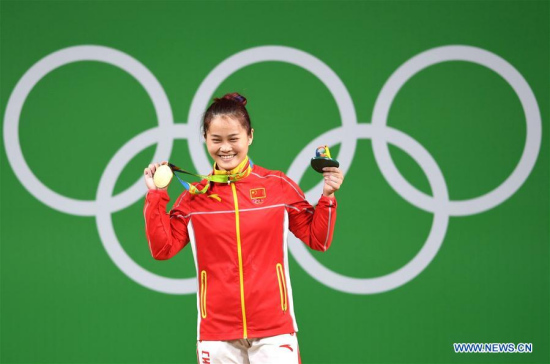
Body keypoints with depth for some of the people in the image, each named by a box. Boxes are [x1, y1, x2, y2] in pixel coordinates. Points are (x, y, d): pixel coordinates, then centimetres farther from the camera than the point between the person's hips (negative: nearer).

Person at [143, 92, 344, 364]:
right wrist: (155, 196, 0)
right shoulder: (194, 196, 5)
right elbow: (162, 248, 4)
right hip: (217, 331, 1)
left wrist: (327, 197, -7)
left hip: (273, 329, -1)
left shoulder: (279, 186, 2)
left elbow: (317, 240, 6)